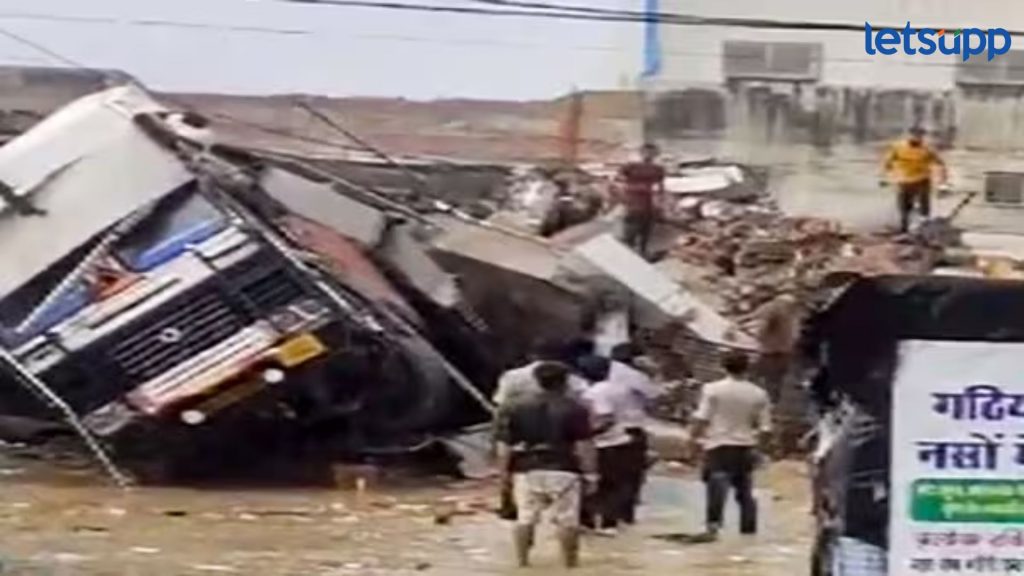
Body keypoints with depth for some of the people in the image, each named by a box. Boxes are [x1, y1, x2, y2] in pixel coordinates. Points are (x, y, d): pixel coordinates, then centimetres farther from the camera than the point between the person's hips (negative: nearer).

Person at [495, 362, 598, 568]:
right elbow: (584, 445, -8)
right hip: (562, 470, -3)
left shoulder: (518, 410, 7)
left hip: (527, 470, 3)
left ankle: (522, 561, 11)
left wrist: (504, 472, 10)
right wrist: (589, 473, -4)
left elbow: (504, 445, 5)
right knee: (567, 519, 5)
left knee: (526, 518, 10)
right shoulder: (575, 409, -3)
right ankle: (570, 562, 9)